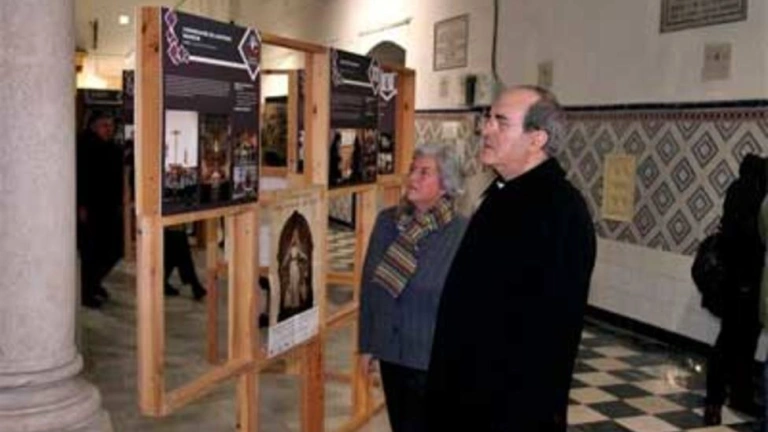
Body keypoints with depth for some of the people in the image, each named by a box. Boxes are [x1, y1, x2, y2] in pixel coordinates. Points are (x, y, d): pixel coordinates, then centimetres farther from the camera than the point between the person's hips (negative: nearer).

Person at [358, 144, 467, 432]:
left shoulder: (461, 232, -15)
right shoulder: (387, 221, -1)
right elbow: (369, 286, 5)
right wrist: (366, 344, 7)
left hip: (434, 357, -4)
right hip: (390, 350, 5)